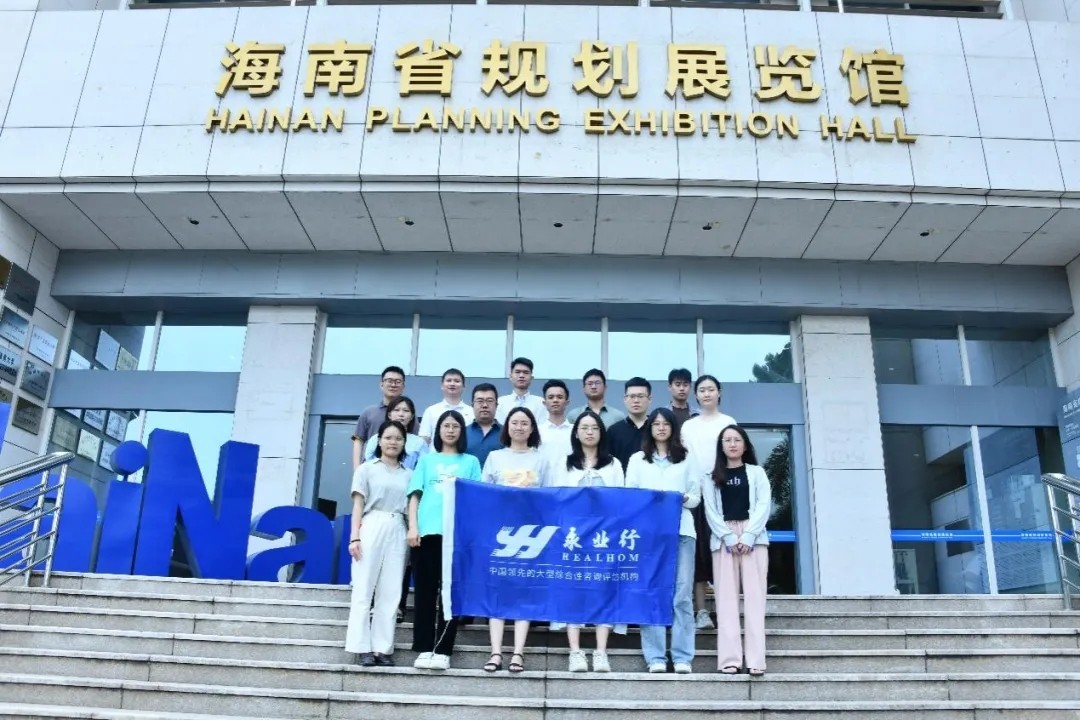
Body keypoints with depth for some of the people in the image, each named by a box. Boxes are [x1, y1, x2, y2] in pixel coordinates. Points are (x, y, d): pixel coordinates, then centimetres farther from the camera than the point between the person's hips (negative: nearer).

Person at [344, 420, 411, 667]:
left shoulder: (409, 474, 15)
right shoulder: (367, 469, 9)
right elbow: (358, 505, 4)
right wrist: (354, 537, -7)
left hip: (398, 532, 2)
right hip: (371, 529, -2)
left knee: (390, 593, 0)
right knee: (364, 590, -3)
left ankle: (383, 648, 4)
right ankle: (363, 648, 0)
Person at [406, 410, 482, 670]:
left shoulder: (470, 462, 13)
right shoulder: (426, 460, 15)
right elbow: (415, 496, 9)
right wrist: (412, 527, -3)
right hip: (427, 531, 1)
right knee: (425, 590, 2)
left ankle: (442, 650, 3)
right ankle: (424, 649, 8)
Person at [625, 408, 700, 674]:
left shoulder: (686, 460, 16)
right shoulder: (637, 459, 15)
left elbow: (696, 497, 12)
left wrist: (684, 498, -9)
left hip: (681, 530, 0)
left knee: (682, 593, -4)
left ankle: (682, 656, 1)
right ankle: (655, 657, -1)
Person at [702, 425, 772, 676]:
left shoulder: (756, 472, 13)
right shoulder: (712, 476, 13)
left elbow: (764, 505, 2)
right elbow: (710, 510, 4)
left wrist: (748, 536, -11)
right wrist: (729, 537, -9)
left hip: (754, 537, 0)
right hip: (723, 539, 0)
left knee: (754, 595, -7)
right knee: (726, 596, -5)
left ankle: (756, 659, -9)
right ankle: (729, 658, -8)